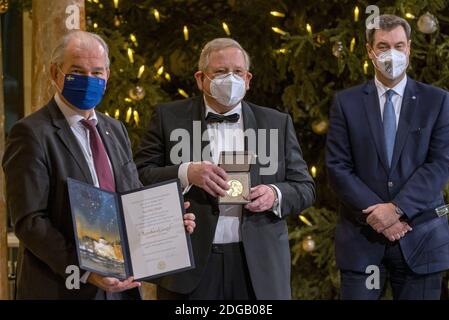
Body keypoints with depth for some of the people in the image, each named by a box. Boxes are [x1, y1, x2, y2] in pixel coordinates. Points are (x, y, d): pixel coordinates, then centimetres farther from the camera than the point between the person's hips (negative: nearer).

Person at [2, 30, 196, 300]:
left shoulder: (115, 130, 14)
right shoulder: (32, 133, -9)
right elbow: (29, 221, -15)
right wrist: (84, 271, -24)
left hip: (120, 285, 6)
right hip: (60, 289, -6)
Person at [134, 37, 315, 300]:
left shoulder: (277, 123, 10)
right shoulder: (169, 118, 5)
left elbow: (305, 188, 11)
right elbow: (139, 177, -3)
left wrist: (275, 195, -10)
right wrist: (186, 174, -19)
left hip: (259, 267, 2)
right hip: (190, 265, -2)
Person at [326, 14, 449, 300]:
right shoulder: (346, 102, 6)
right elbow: (338, 166, -1)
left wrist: (398, 208, -15)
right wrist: (376, 212, -12)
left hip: (420, 238, 0)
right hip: (362, 238, 0)